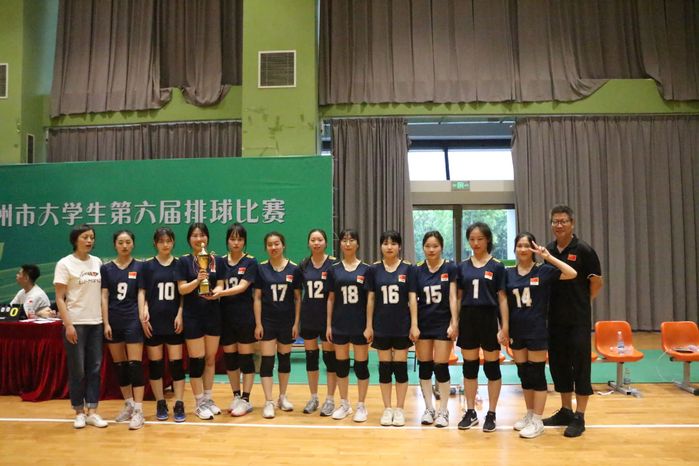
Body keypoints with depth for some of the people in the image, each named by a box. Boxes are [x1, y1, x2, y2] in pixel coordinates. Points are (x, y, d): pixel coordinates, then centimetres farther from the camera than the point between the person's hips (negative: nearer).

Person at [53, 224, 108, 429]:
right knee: (77, 369, 3)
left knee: (95, 368, 5)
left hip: (96, 322, 4)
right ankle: (79, 412, 16)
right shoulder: (65, 264, -4)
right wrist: (68, 324, -15)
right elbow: (59, 298, -7)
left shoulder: (97, 262, 8)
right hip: (75, 323, -4)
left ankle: (92, 412, 13)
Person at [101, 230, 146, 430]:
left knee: (135, 364, -6)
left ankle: (138, 410, -4)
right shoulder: (106, 268, 6)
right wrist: (106, 323, -2)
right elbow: (104, 297, 4)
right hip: (114, 321, 3)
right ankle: (128, 405, 23)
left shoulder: (140, 267, 1)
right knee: (119, 365, 10)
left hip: (133, 320, -3)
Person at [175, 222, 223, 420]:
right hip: (192, 316, -3)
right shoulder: (184, 261, -3)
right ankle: (199, 403, 14)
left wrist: (215, 292, -22)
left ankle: (208, 399, 25)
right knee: (197, 360, 0)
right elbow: (181, 289, -10)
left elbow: (220, 285, 1)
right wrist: (197, 280, -27)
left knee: (210, 358, 11)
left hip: (213, 315, 3)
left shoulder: (216, 260, 5)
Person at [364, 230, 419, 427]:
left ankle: (400, 409, 17)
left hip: (402, 326, -1)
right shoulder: (374, 269, 1)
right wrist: (369, 326, 1)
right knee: (384, 367, 8)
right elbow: (370, 299, 3)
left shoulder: (408, 268, -3)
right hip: (381, 326, 1)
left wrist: (414, 325, -8)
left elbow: (412, 298, -3)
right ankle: (387, 409, 19)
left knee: (400, 366, 5)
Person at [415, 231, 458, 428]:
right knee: (425, 366, 8)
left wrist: (454, 322, -12)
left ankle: (443, 410, 15)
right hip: (423, 323, 2)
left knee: (441, 367, -1)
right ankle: (429, 408, 21)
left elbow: (453, 297, -5)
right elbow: (413, 299, 3)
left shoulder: (450, 268, -4)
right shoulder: (417, 270, 1)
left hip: (443, 323, -2)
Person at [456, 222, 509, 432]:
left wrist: (505, 326, -9)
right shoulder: (462, 266, 6)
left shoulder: (497, 266, -2)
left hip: (489, 319, -3)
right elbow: (458, 297, 9)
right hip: (468, 319, 3)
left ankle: (491, 414, 17)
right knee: (469, 366, 9)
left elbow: (502, 298, -3)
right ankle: (471, 412, 21)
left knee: (491, 366, 5)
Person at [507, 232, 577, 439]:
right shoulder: (508, 273, 4)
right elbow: (503, 302, 8)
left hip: (537, 330, -4)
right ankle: (529, 414, 27)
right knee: (523, 374, 12)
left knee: (537, 374, 1)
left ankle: (537, 421, 11)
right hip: (516, 330, 4)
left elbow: (572, 274, -15)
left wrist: (549, 257, -18)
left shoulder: (544, 271, -4)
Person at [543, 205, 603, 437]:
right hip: (554, 318, 5)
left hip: (578, 319, -5)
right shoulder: (547, 250, 6)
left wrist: (580, 303, 6)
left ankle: (579, 417, 9)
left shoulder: (583, 250, -8)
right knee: (558, 364, 12)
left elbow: (597, 283, -4)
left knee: (580, 365, 0)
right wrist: (558, 303, 9)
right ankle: (565, 411, 25)